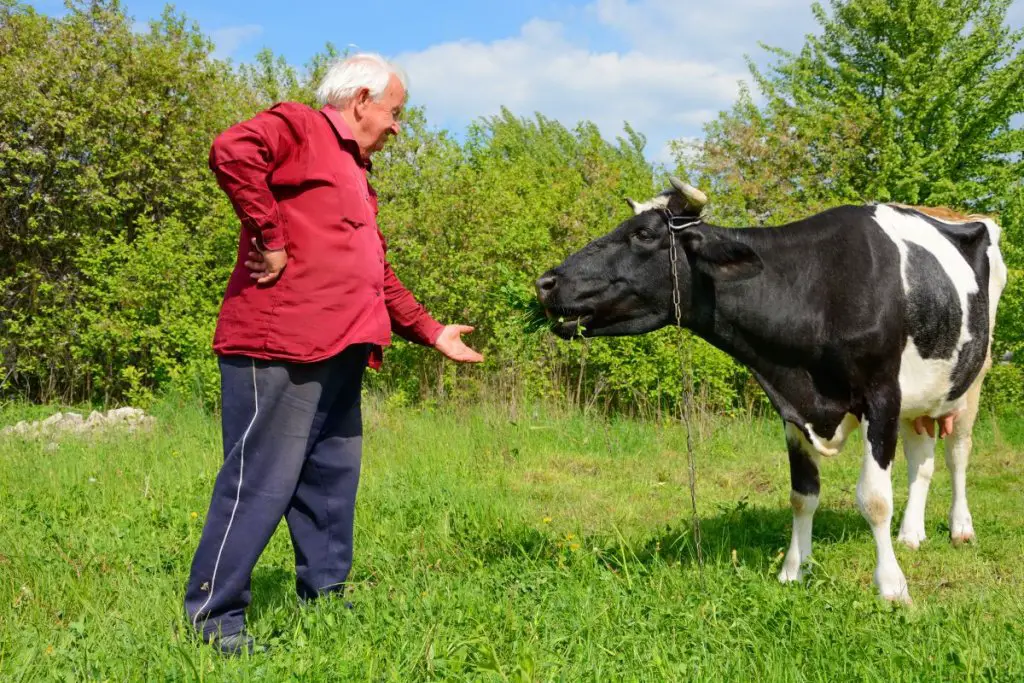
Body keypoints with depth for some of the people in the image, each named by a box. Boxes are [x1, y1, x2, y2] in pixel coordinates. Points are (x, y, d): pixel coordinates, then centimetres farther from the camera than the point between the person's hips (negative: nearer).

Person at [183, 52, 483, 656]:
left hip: (337, 354, 10)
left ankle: (324, 599, 27)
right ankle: (213, 616, 3)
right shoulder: (298, 127, -2)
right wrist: (270, 239, -20)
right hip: (280, 344, -10)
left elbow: (380, 278, 29)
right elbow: (233, 151, -24)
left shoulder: (355, 175, 26)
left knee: (332, 480, 14)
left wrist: (432, 333, 27)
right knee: (262, 481, -6)